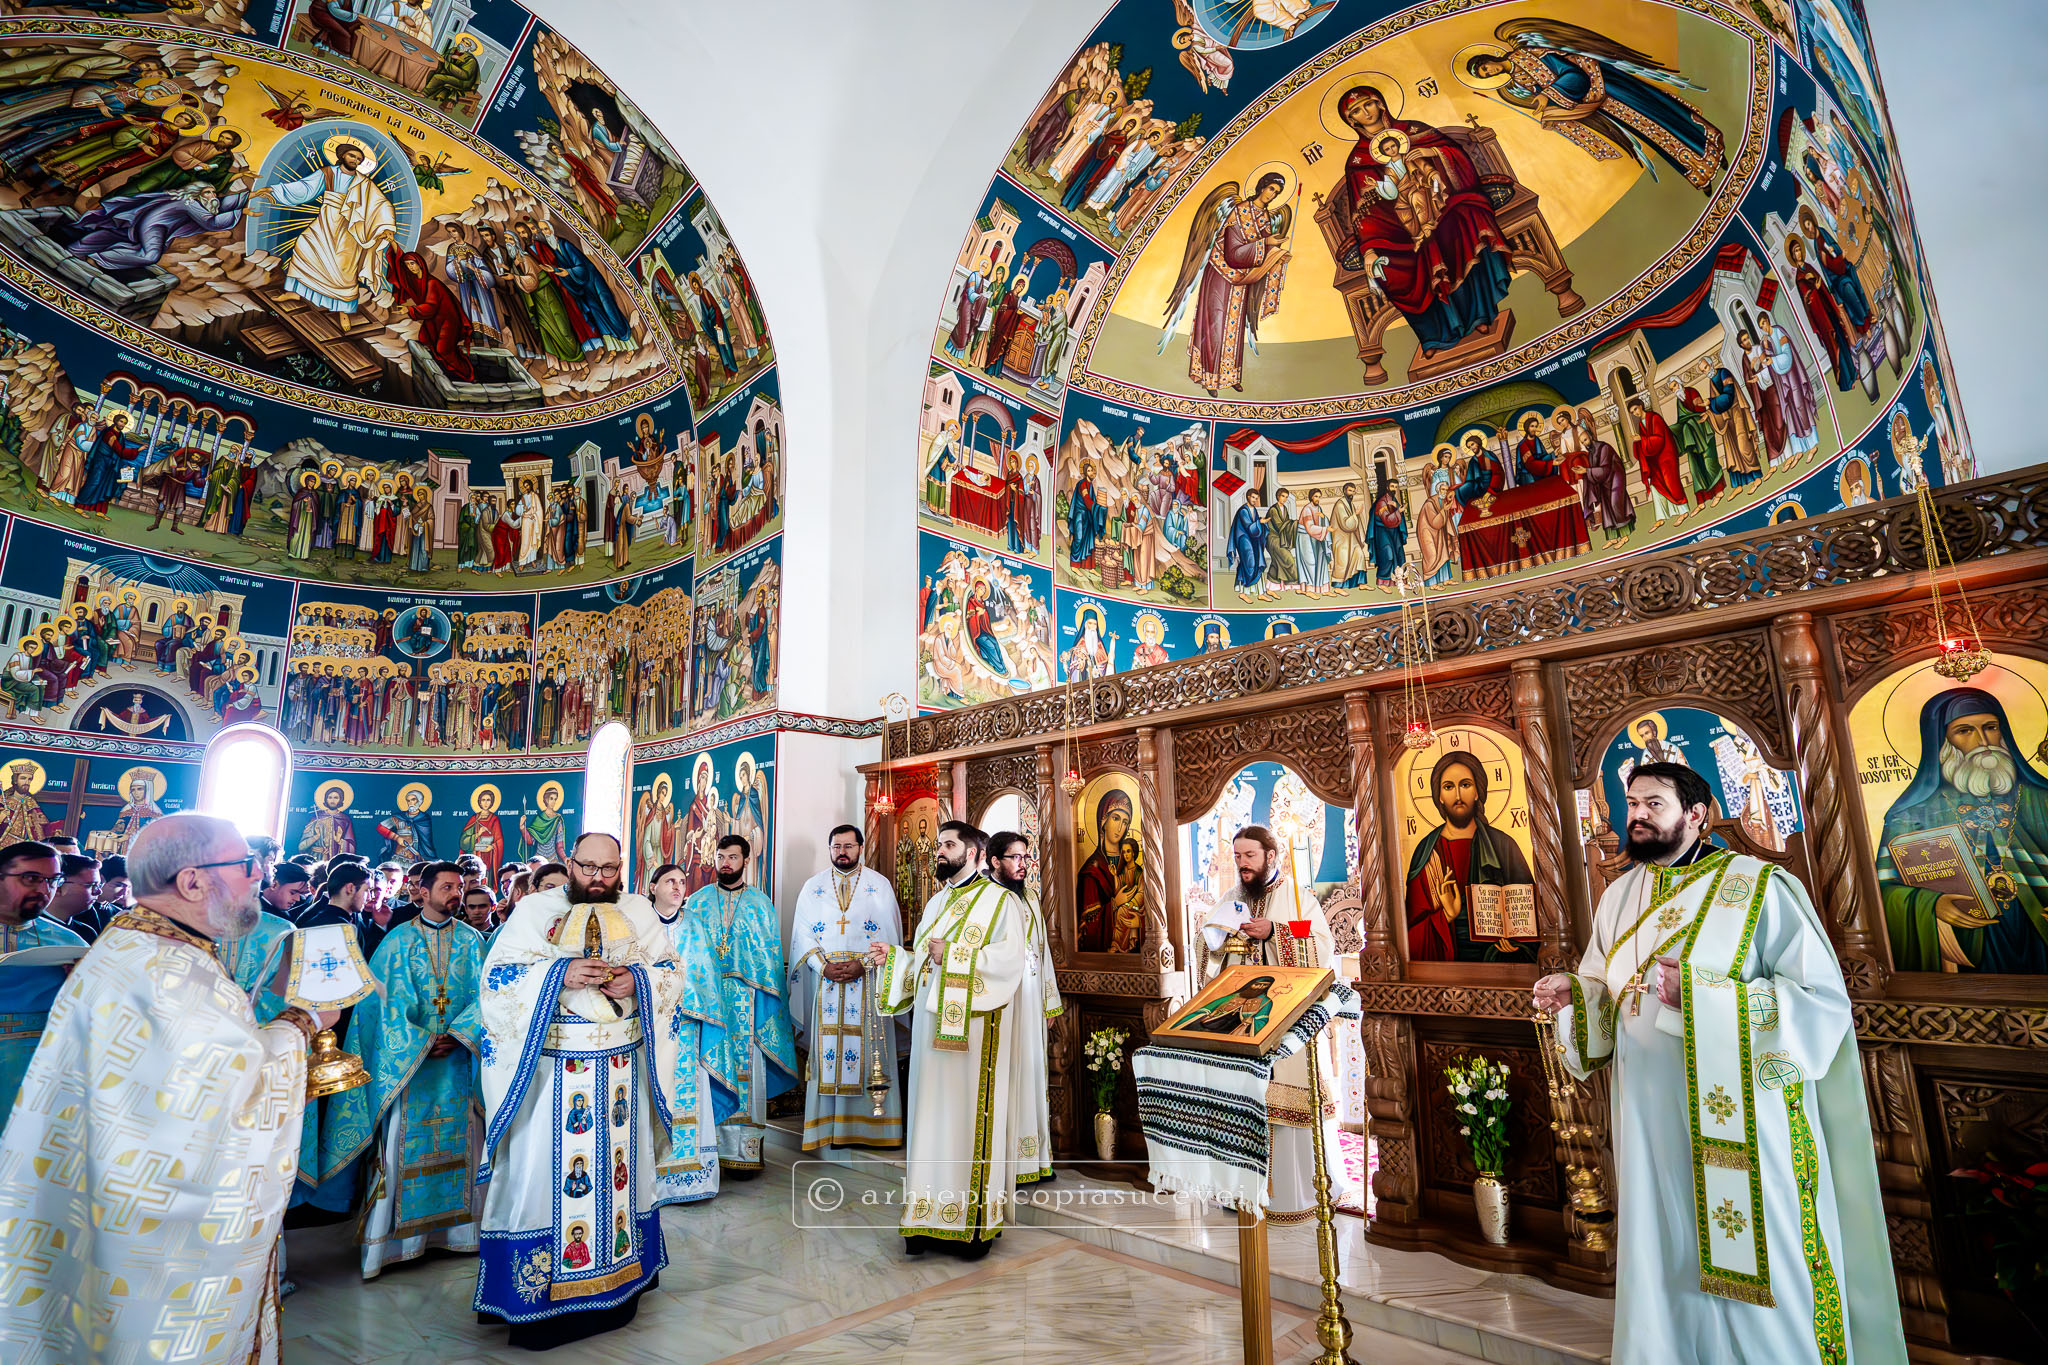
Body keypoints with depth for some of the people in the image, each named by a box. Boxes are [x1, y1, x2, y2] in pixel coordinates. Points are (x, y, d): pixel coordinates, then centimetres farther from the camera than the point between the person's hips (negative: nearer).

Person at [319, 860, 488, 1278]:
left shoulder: (471, 940, 4)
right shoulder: (399, 940, 0)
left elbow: (483, 996, 0)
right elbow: (389, 999, -5)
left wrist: (457, 1035, -14)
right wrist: (420, 1042, -13)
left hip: (459, 1055, 2)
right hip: (408, 1057, -2)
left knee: (459, 1140, 7)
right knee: (403, 1139, -1)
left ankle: (457, 1225, 18)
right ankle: (391, 1234, 10)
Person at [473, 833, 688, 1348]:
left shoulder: (638, 911, 5)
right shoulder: (534, 911, -2)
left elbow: (672, 971, 7)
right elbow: (498, 977, -7)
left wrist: (637, 981, -13)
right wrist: (560, 975, -21)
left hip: (623, 1068, 3)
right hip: (551, 1070, -2)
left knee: (620, 1166, 11)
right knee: (548, 1168, 0)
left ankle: (617, 1282, 28)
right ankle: (541, 1294, 16)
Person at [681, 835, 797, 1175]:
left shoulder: (761, 904, 7)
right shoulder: (698, 902, 10)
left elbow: (772, 956, 5)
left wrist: (766, 1005, -3)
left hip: (747, 1004, -1)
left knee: (746, 1069, -3)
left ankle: (744, 1151, 3)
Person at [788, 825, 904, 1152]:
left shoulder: (880, 885, 4)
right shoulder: (813, 887, 9)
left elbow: (889, 935, 1)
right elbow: (803, 935, 5)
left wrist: (863, 965, -12)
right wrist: (824, 966, -10)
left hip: (869, 981, -1)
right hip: (824, 981, 1)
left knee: (867, 1049, -1)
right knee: (826, 1049, 0)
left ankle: (866, 1123, 7)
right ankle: (828, 1124, 7)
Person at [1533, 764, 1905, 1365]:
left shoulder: (1757, 887, -8)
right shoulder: (1619, 897, 9)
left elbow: (1824, 996, -15)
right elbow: (1606, 994, 17)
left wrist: (1698, 993, -24)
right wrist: (1572, 993, -6)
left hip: (1742, 1126, -5)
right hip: (1649, 1124, 5)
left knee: (1759, 1279, 6)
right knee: (1663, 1268, 14)